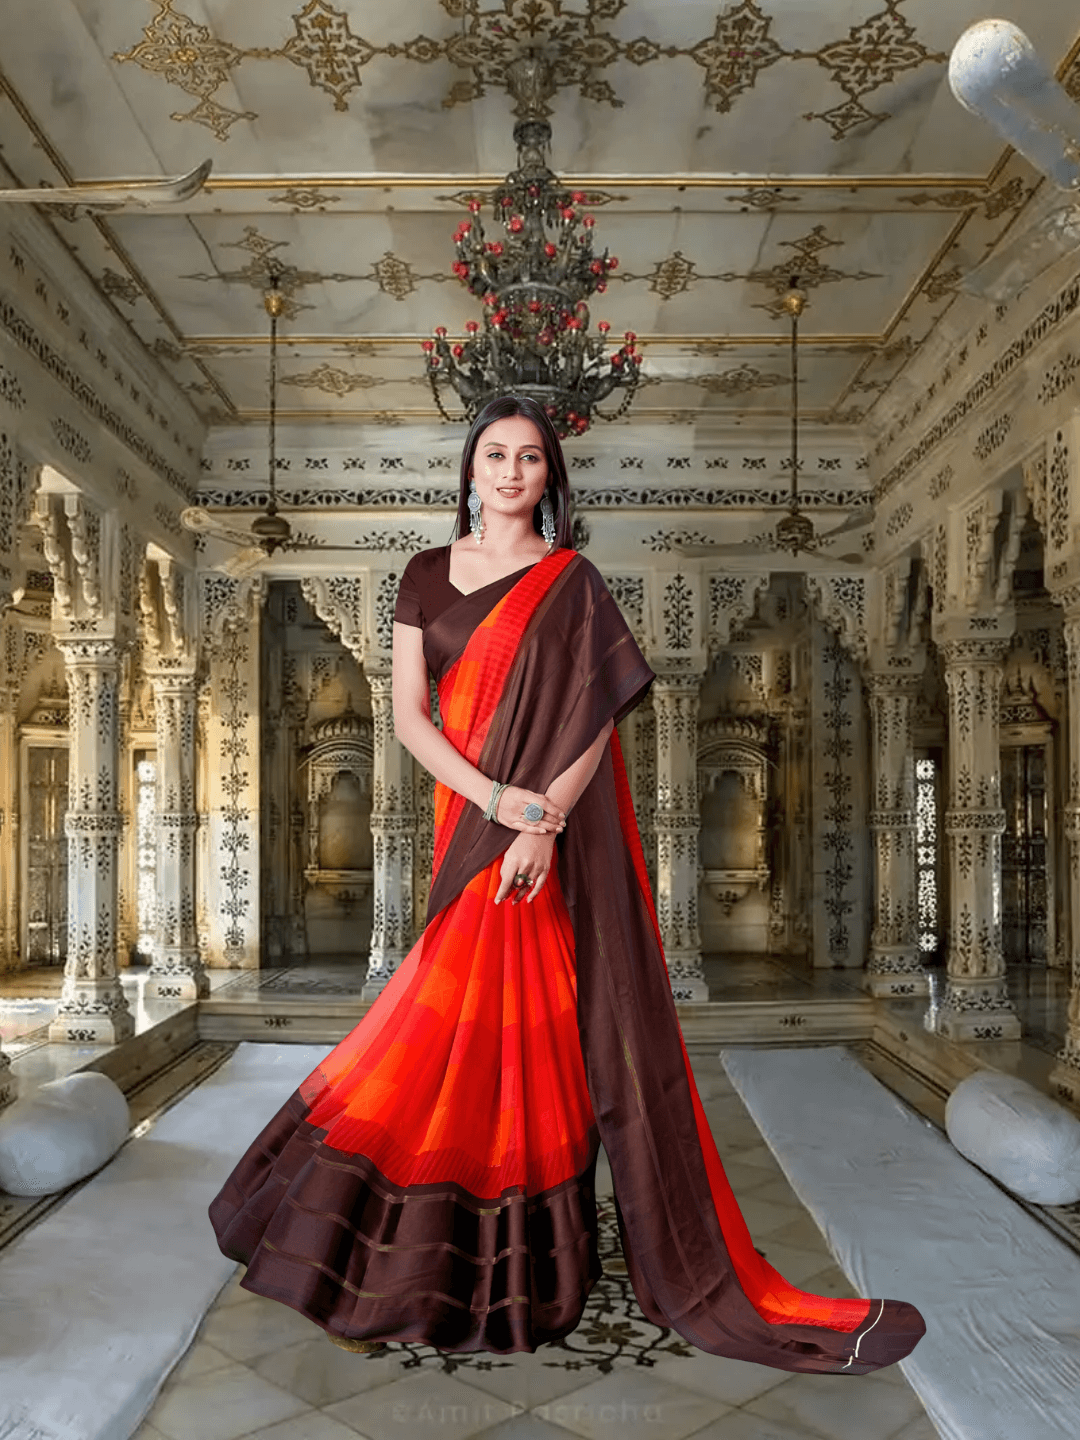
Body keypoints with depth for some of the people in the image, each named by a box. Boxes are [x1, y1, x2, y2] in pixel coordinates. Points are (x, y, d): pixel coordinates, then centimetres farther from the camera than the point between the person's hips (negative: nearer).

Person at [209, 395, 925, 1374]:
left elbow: (596, 716, -7)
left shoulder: (572, 581, 2)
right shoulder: (428, 577, 10)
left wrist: (544, 823, -21)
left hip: (563, 831, -3)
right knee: (479, 1026, 7)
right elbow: (408, 715, 1)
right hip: (474, 823, 3)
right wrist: (498, 798, -13)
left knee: (568, 1021, -1)